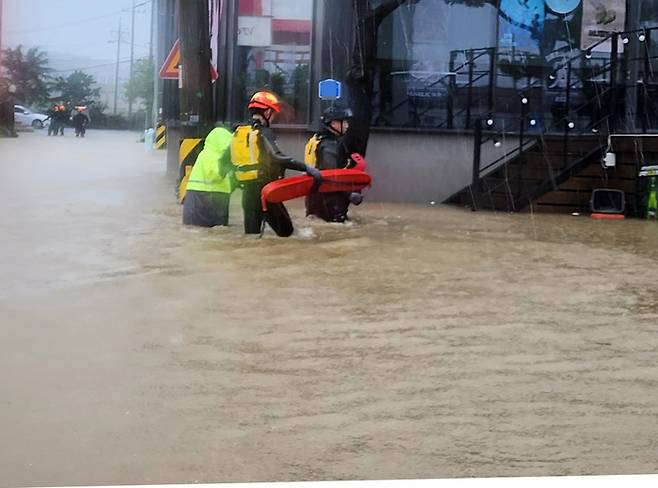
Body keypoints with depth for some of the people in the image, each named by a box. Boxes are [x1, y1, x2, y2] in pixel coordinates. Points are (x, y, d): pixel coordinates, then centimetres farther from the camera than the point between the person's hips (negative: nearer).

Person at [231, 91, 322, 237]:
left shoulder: (238, 133, 10)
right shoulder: (263, 132, -12)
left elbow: (233, 159, 15)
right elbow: (277, 158, -26)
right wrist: (306, 168, -29)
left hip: (247, 190, 7)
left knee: (251, 233, 12)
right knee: (285, 230, -1)